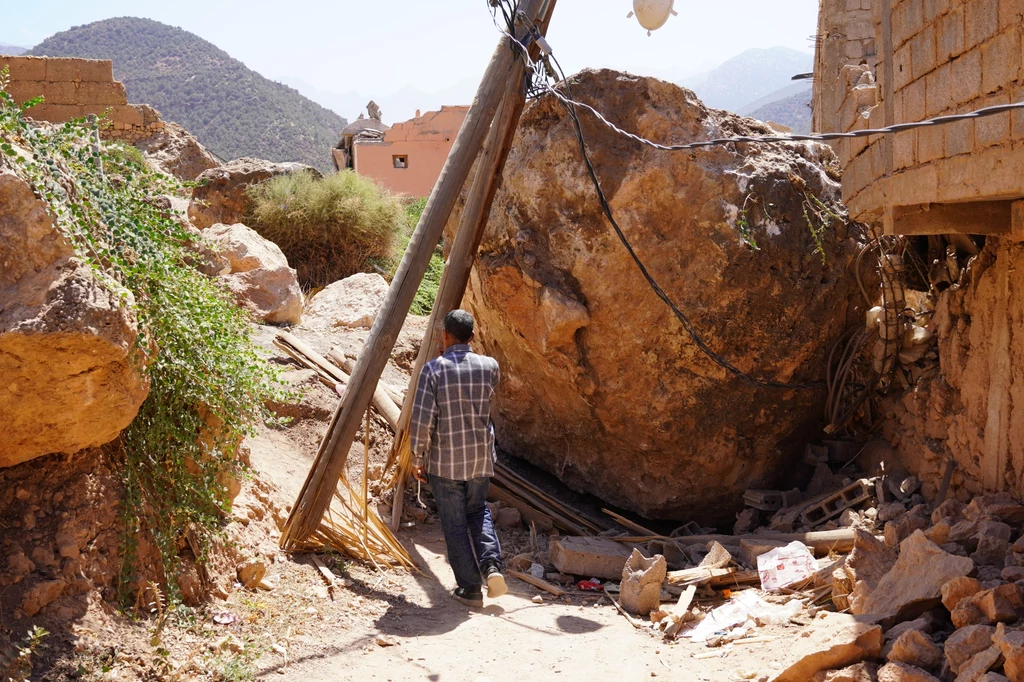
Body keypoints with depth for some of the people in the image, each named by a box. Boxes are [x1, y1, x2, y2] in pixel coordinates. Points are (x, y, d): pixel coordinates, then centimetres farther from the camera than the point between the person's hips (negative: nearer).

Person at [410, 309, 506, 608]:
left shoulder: (433, 369, -13)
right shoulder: (489, 367, -4)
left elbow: (422, 421, -15)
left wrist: (417, 459, -2)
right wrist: (456, 351, 20)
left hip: (444, 460, -3)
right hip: (481, 458, 3)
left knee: (455, 525, 9)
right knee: (478, 511, 24)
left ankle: (470, 588, 13)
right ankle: (492, 565, 5)